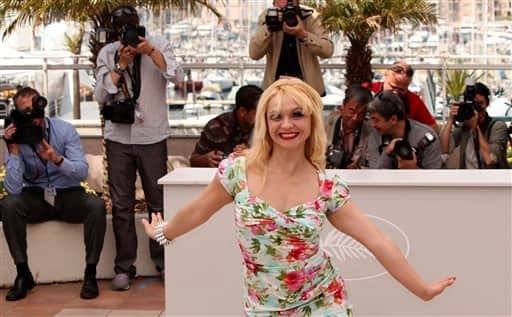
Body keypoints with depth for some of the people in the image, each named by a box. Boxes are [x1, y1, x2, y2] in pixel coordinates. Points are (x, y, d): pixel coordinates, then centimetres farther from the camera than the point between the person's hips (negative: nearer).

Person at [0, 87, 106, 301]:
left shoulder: (65, 130, -8)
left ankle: (90, 273, -20)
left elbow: (82, 172, -15)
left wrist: (57, 159, -33)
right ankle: (23, 274, -19)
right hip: (35, 198, 1)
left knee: (97, 205, -30)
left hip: (69, 195, 0)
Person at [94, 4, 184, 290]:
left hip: (153, 136, -1)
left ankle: (163, 261, 18)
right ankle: (124, 267, 11)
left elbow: (178, 77, -12)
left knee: (158, 201, 4)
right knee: (122, 204, 3)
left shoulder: (159, 45, 2)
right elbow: (101, 96, -4)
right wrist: (121, 65, -12)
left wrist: (151, 52, -20)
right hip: (119, 137, 1)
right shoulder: (107, 53, 5)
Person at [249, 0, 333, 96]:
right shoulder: (266, 16, -4)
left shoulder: (310, 16, -7)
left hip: (308, 84, 0)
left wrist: (303, 34, -30)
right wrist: (268, 27, -26)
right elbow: (254, 54, -13)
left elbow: (328, 50, -16)